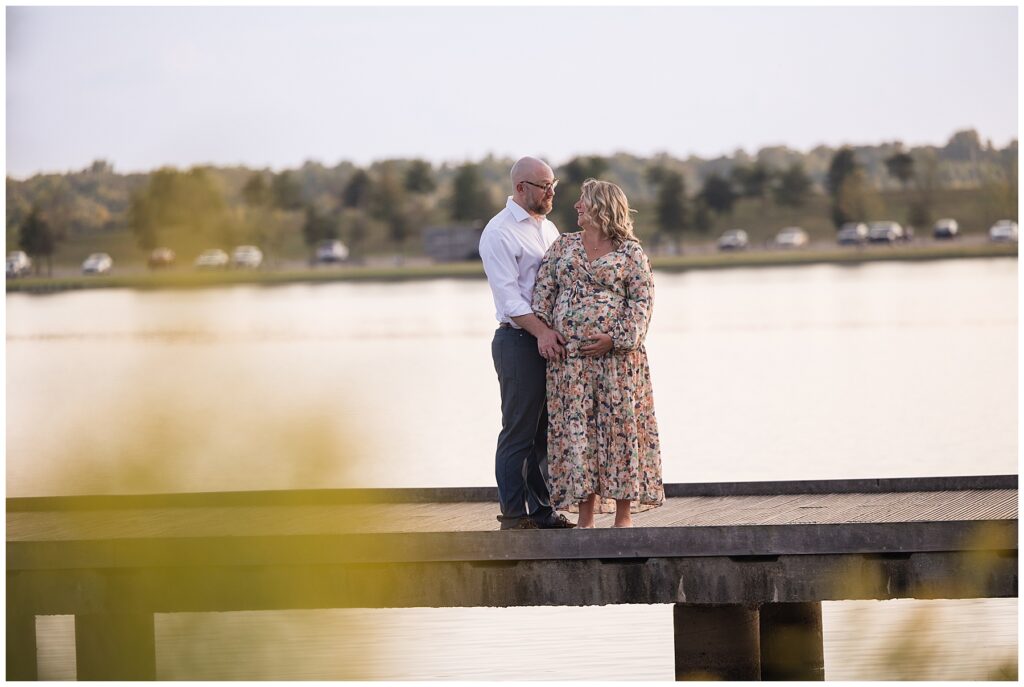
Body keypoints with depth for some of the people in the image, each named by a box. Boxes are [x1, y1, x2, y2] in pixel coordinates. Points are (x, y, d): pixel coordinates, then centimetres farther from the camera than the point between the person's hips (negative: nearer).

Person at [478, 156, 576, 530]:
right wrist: (541, 331, -25)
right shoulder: (499, 233, -8)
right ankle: (514, 516, -2)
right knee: (519, 432, -5)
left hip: (550, 339, 8)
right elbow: (508, 295, -16)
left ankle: (542, 511, 16)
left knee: (546, 431, 10)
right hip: (519, 341, -8)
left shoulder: (548, 229, 18)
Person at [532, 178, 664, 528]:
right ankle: (585, 516, 6)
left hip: (616, 355, -3)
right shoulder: (563, 246, 14)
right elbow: (543, 290, 10)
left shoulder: (630, 252, 3)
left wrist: (615, 338, -13)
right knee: (576, 431, 1)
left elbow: (642, 301, -2)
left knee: (620, 427, -3)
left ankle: (624, 515, 4)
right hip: (569, 360, 3)